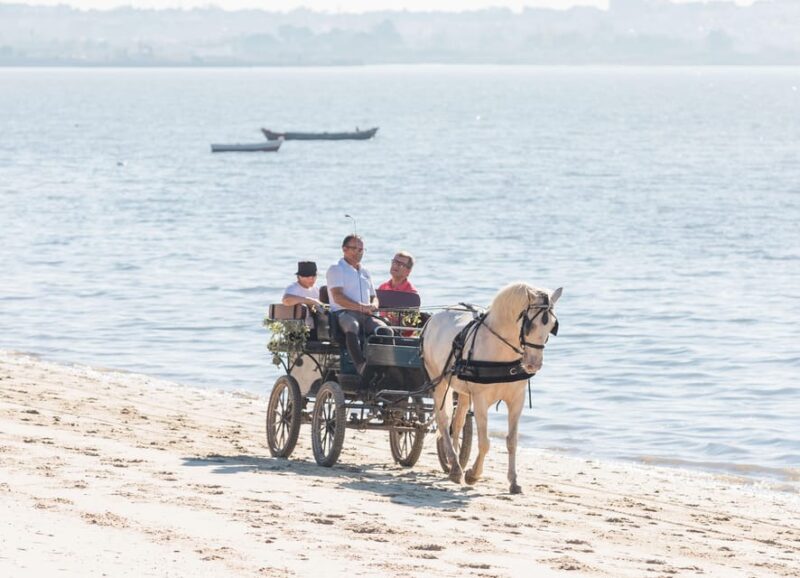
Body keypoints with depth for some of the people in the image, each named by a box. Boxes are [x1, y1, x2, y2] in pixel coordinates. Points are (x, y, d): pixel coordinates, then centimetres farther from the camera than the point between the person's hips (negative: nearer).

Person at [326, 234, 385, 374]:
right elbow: (338, 297, -6)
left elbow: (374, 297, 29)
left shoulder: (365, 272, 30)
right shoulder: (336, 269, 8)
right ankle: (361, 366, -57)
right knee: (352, 326, -41)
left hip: (365, 316, 6)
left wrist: (373, 306, 2)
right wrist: (361, 307, -17)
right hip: (343, 313, -6)